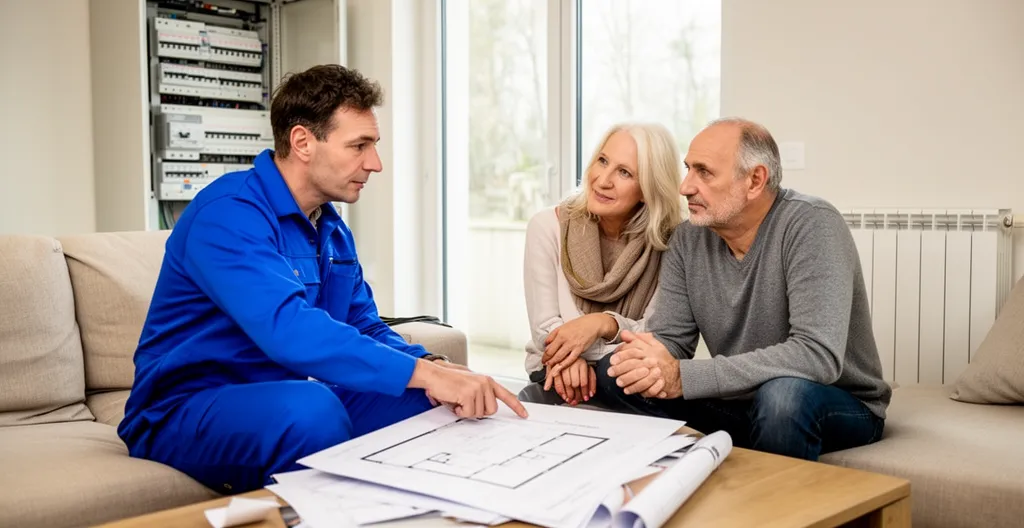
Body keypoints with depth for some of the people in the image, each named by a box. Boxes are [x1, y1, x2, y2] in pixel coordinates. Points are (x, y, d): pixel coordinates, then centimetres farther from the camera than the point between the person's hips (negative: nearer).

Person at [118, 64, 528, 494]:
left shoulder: (333, 229, 7)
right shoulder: (230, 213, -21)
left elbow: (366, 328, 8)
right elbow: (287, 330, -36)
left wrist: (433, 367, -14)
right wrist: (423, 373, -38)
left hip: (289, 402, 8)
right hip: (185, 413, -7)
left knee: (434, 402, -7)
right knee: (311, 409, -37)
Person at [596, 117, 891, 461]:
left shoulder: (811, 225, -21)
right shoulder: (688, 239, -3)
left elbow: (818, 355, -32)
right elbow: (669, 338, -2)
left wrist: (683, 376, -35)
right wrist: (649, 359, -29)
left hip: (841, 407, -5)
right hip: (740, 403, 5)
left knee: (783, 392, -38)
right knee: (614, 374, -10)